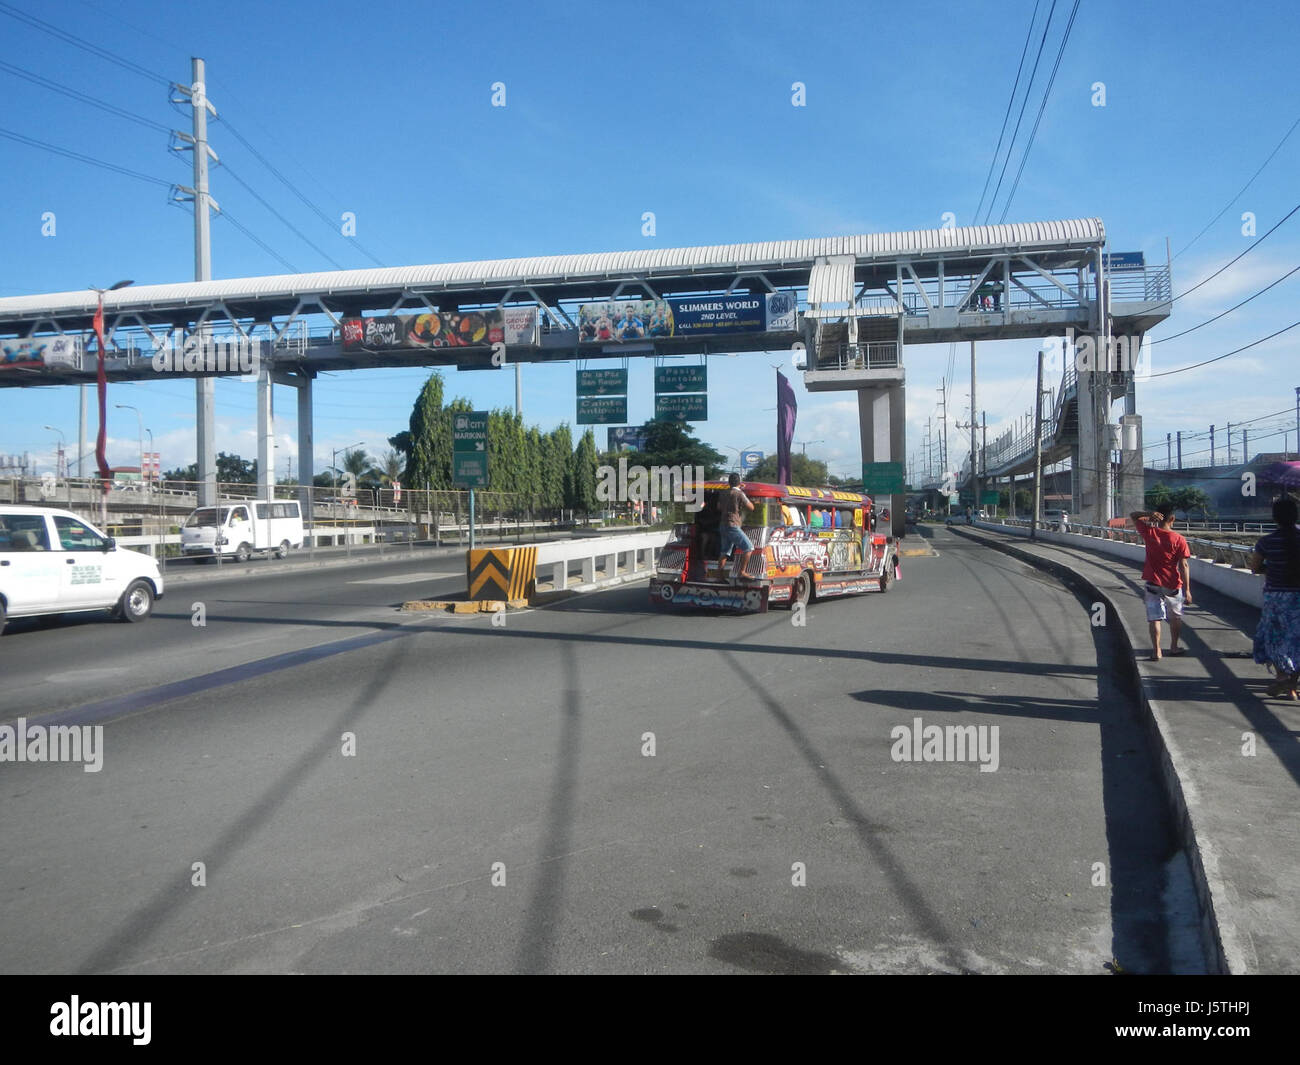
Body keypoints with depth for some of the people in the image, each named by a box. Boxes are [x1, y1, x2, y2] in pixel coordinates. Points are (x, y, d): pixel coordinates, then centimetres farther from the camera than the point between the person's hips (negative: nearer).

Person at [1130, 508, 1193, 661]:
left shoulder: (1149, 532, -8)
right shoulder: (1179, 540, -12)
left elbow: (1133, 515, 7)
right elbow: (1183, 566, -12)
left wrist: (1149, 514, -12)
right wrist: (1187, 590, -9)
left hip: (1152, 583, 0)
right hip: (1172, 585, 0)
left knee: (1154, 618, 3)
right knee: (1175, 617, 20)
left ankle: (1156, 651, -1)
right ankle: (1174, 647, 31)